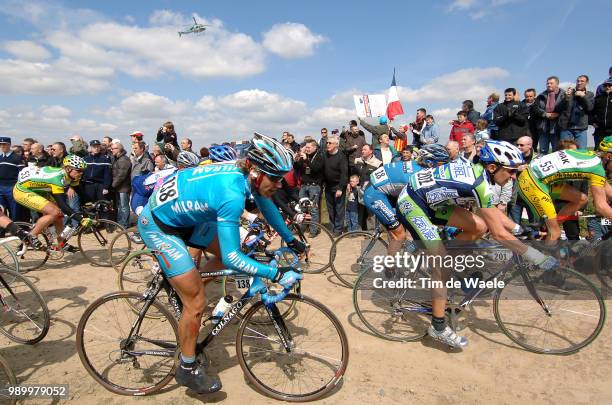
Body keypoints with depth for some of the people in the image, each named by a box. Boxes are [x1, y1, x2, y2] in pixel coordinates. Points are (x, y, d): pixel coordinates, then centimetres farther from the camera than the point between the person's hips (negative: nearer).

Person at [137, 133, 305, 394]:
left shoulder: (243, 172, -11)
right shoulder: (232, 194, -36)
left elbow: (266, 205, 8)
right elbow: (232, 259, -34)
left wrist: (290, 240, 14)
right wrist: (276, 275, -28)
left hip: (184, 214, 8)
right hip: (158, 226, -8)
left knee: (228, 254, 12)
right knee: (196, 302, -4)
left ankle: (185, 282, 33)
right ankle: (187, 369, 17)